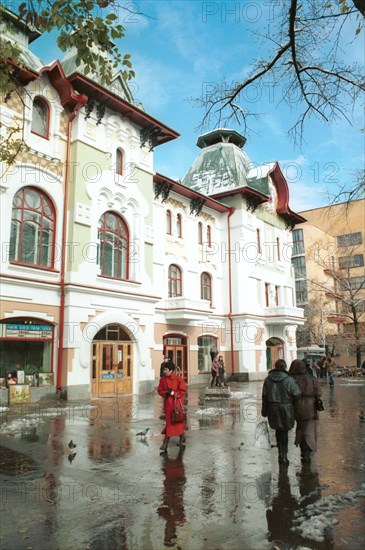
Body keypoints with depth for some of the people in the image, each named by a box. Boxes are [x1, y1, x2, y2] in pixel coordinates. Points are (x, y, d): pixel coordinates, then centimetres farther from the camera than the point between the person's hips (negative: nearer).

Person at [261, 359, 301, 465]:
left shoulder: (268, 379, 0)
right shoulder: (289, 379, -12)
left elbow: (264, 396, 3)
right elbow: (297, 394, -14)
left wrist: (264, 410, 10)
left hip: (272, 409, 3)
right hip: (285, 408, -3)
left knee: (278, 430, 19)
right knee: (284, 431, 8)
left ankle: (281, 453, 22)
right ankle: (283, 455, 9)